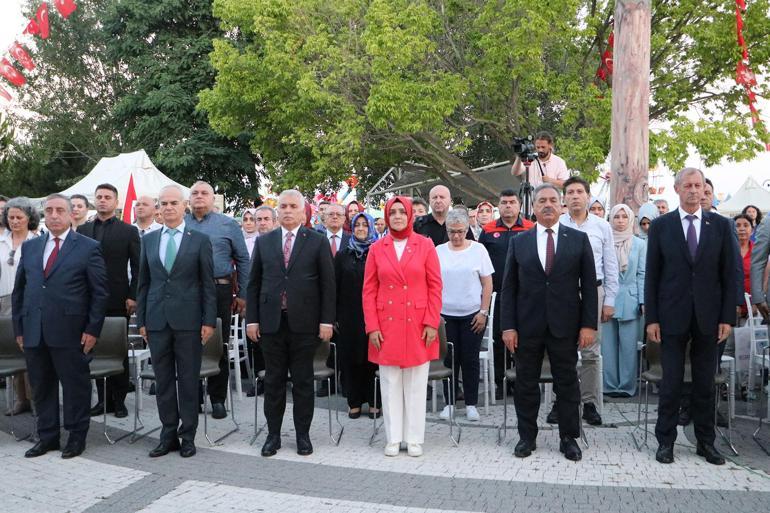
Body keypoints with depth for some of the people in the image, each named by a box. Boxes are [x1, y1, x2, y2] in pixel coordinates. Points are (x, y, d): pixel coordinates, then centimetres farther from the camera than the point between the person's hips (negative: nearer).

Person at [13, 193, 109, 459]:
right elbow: (19, 289, 15)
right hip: (33, 332, 5)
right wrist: (19, 327, 9)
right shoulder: (29, 247, 12)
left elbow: (100, 292, -4)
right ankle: (47, 436, 27)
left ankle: (77, 437, 19)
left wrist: (92, 329, -9)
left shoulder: (88, 247, -2)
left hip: (70, 332, -5)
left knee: (75, 386, 5)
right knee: (41, 386, 13)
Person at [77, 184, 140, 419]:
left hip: (117, 301, -3)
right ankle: (103, 398, 16)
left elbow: (137, 267, -1)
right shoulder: (82, 230, 11)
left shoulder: (129, 231, 1)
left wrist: (133, 297, -9)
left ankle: (119, 400, 13)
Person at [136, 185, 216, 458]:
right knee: (163, 380, 9)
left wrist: (209, 320, -6)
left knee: (188, 380, 5)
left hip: (188, 320, -3)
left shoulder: (200, 240, 0)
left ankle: (188, 436, 17)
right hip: (157, 320, 3)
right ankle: (168, 435, 21)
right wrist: (141, 320, 8)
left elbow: (208, 284, -1)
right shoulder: (148, 240, 10)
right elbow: (143, 282, 12)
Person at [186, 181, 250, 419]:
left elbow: (243, 260, 4)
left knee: (219, 346, 4)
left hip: (219, 291, -2)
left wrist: (242, 294, 0)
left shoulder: (228, 225, 4)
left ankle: (218, 399, 15)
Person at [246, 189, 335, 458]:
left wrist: (327, 320, -6)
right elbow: (254, 283, 9)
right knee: (273, 380, 9)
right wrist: (252, 319, 3)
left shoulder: (318, 241, 1)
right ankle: (273, 433, 21)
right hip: (271, 322, 2)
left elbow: (328, 283, -1)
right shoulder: (263, 242, 9)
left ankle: (303, 434, 19)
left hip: (304, 323, -2)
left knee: (303, 381, 7)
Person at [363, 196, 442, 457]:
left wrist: (432, 323, -7)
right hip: (386, 325, 1)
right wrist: (372, 326, -4)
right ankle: (393, 439, 19)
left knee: (416, 384, 6)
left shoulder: (425, 245, 0)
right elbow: (369, 290, 3)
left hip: (417, 325, -1)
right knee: (390, 384, 7)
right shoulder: (377, 248, 3)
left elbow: (435, 286, 0)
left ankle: (414, 439, 18)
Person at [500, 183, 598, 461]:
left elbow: (589, 285, 1)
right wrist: (508, 326, -3)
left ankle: (569, 438, 22)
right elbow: (508, 287, 3)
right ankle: (527, 437, 23)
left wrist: (589, 324, -5)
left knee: (567, 383, 8)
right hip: (527, 325, 1)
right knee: (526, 384, 9)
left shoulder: (579, 239, 3)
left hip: (565, 325, -1)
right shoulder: (518, 242, 5)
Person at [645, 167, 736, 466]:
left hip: (708, 318, 1)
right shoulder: (661, 226, 1)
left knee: (705, 384, 10)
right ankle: (666, 441, 15)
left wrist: (727, 317, -2)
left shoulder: (720, 225, 5)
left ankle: (706, 442, 22)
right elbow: (652, 275, 0)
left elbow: (729, 274, 4)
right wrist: (651, 318, -4)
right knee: (671, 382, 4)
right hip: (673, 317, -1)